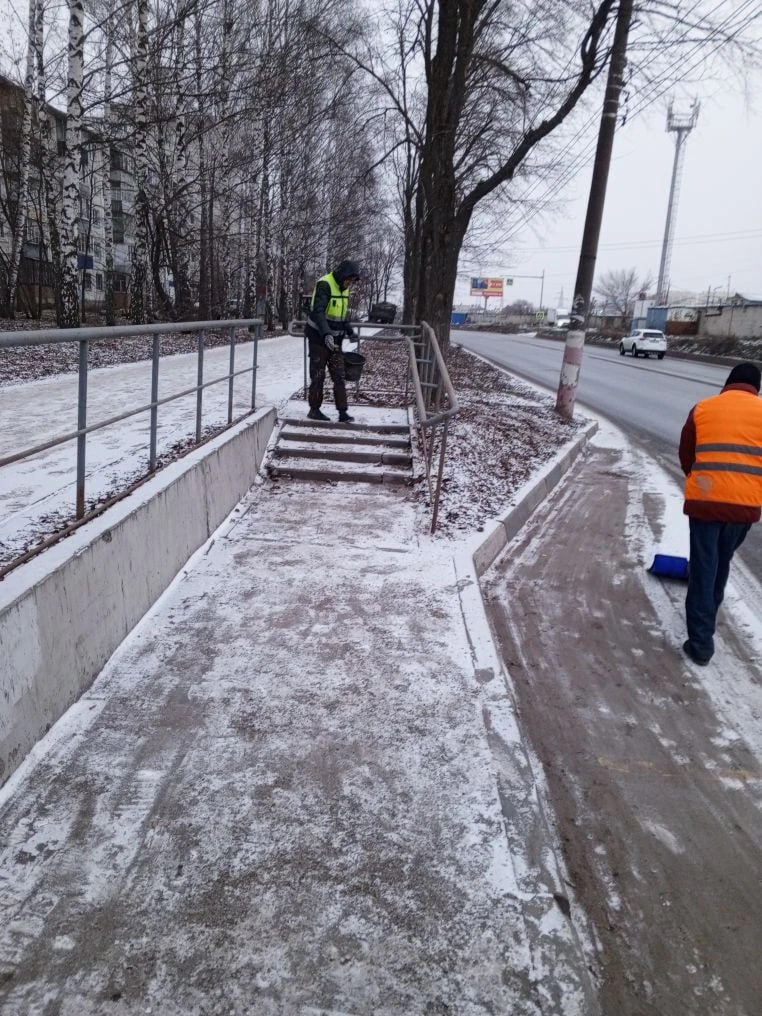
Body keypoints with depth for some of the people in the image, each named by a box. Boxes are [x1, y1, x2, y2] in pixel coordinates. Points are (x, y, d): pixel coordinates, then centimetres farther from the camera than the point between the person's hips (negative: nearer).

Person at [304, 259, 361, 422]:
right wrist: (326, 333, -40)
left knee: (339, 376, 1)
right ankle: (314, 410, 14)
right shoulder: (324, 285, -17)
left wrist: (349, 330, 21)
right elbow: (317, 312, -28)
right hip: (319, 338, -7)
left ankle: (342, 412, 1)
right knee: (318, 376, 2)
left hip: (335, 339, 7)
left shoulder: (343, 289, 10)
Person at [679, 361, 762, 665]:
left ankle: (701, 642, 2)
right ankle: (705, 625, 38)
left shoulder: (702, 408, 7)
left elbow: (685, 455, 14)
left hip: (704, 499, -1)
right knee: (721, 564, 20)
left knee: (703, 568, 4)